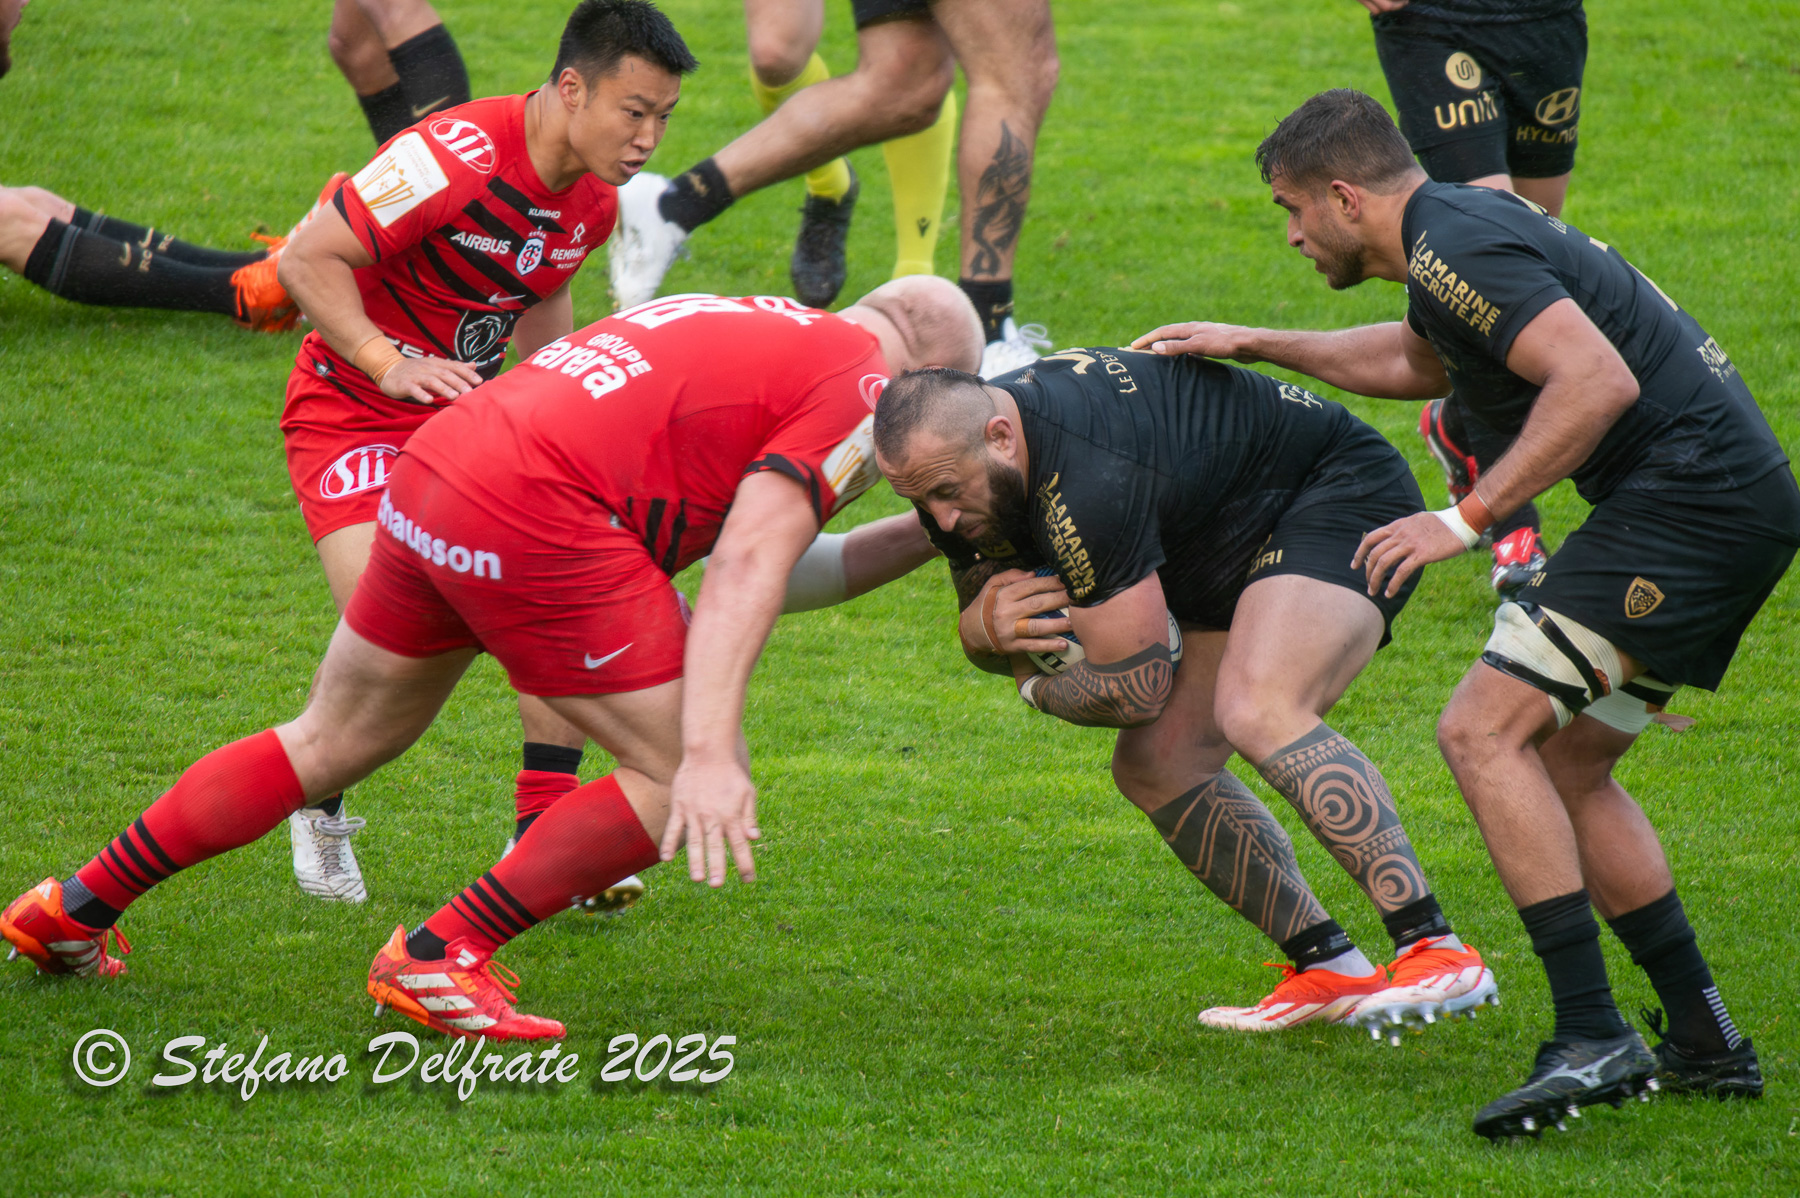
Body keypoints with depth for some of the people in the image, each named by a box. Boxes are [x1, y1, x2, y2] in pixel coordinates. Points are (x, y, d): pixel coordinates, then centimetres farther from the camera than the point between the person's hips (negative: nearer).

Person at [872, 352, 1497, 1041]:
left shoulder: (1087, 480, -36)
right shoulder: (957, 470, -7)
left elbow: (1137, 688, -28)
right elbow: (984, 639, 9)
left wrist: (1037, 691, -7)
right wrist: (987, 627, -17)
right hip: (1239, 554, 10)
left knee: (1257, 713, -33)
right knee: (1152, 769, 0)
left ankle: (1437, 952, -36)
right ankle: (1330, 971, 3)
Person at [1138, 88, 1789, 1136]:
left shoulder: (1457, 247, -14)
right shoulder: (1467, 222, 18)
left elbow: (1600, 381, -27)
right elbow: (1420, 361, 41)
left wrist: (1469, 517, -22)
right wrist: (1255, 344, 41)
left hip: (1686, 494, -11)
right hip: (1740, 501, 11)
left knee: (1485, 732, -13)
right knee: (1564, 768, 16)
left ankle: (1593, 1039, -19)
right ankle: (1706, 1044, 17)